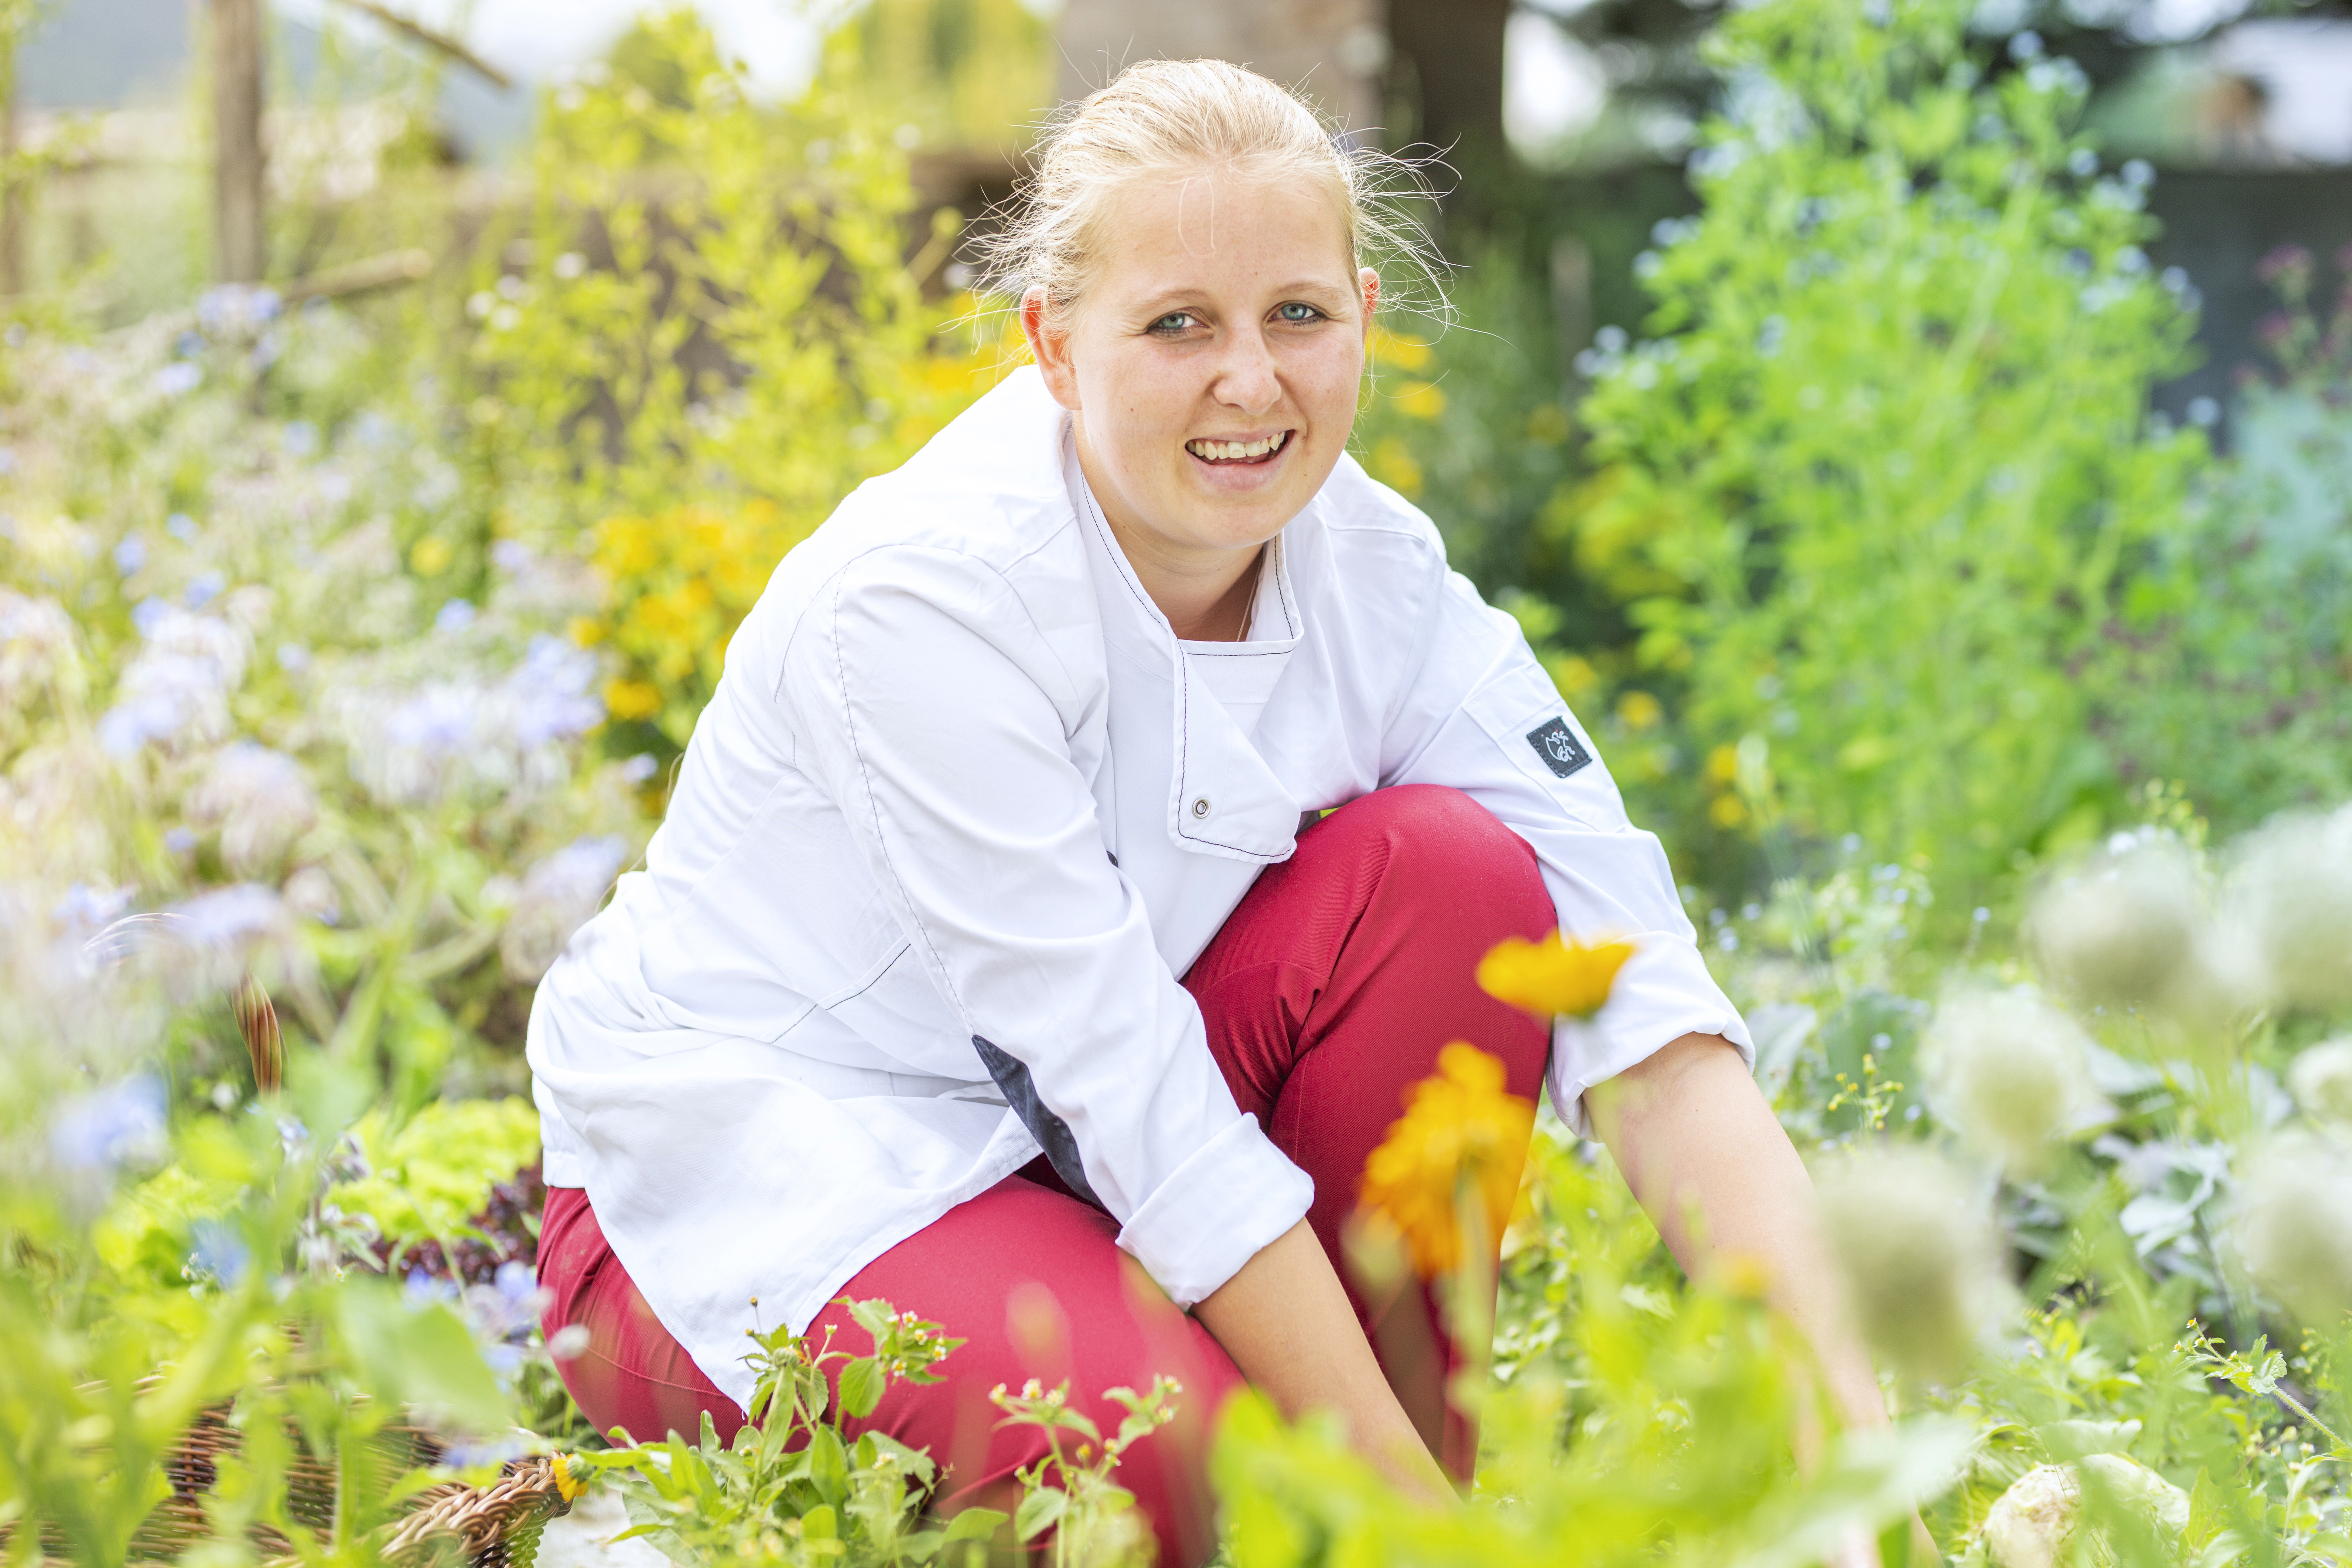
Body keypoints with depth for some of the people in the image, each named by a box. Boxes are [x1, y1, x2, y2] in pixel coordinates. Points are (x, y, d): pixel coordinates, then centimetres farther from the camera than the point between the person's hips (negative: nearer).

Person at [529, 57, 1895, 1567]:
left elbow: (1638, 1004, -20)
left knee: (1457, 879, -18)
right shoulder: (921, 594, -27)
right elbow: (1137, 1096, -29)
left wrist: (1847, 1419, -32)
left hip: (1049, 1150, 6)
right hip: (736, 1178, -6)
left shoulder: (1377, 577, -11)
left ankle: (1433, 1427, -5)